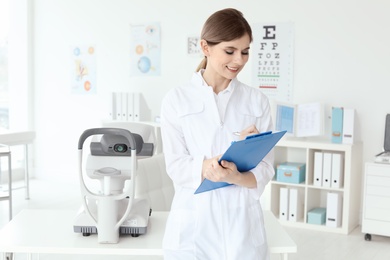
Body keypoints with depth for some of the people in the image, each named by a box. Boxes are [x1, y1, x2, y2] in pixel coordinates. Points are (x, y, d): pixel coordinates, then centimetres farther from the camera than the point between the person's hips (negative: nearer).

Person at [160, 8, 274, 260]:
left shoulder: (257, 101, 1)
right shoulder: (176, 100, -3)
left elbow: (265, 169, -2)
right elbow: (176, 166, -7)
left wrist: (237, 177, -23)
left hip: (241, 220, 1)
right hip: (193, 223, -1)